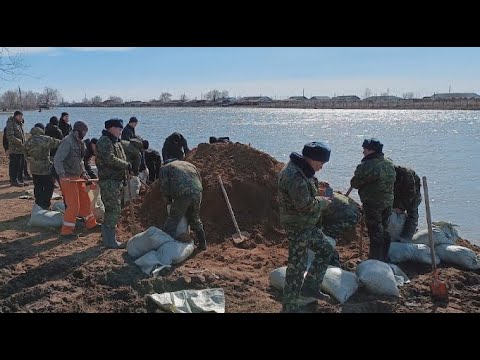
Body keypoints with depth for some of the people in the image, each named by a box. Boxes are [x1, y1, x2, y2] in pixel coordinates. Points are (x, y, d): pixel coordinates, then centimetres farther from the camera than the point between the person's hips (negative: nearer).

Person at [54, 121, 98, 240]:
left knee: (85, 200, 16)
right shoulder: (67, 142, -17)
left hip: (78, 177, 9)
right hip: (68, 178, -9)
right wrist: (62, 175, -29)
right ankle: (66, 231, 4)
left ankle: (91, 224, 30)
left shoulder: (79, 142, 11)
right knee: (73, 205, -7)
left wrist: (83, 173, 14)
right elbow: (57, 160, -23)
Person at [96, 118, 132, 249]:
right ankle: (110, 241, -5)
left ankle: (106, 236, 28)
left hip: (117, 180, 10)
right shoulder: (104, 141, -13)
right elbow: (110, 159, -26)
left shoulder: (116, 142, 19)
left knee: (112, 210, 16)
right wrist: (126, 165, -17)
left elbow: (121, 159, 25)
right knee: (114, 210, -10)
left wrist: (124, 178, 15)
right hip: (108, 180, -10)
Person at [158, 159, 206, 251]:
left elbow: (164, 187, 5)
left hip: (182, 195, -5)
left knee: (172, 221, 3)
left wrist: (169, 200, 20)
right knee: (195, 219, 24)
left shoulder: (165, 168, 17)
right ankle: (202, 244, 32)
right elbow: (199, 180, 25)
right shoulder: (189, 164, 31)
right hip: (197, 192, 5)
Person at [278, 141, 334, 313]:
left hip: (308, 225, 10)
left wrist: (319, 199, 3)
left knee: (326, 250, 21)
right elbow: (305, 204, -28)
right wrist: (322, 202, -11)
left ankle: (310, 286, 29)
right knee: (297, 266, -3)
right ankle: (289, 307, 9)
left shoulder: (303, 170, 7)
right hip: (297, 227, -10)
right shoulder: (294, 176, -26)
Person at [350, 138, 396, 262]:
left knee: (375, 233, -1)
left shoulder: (367, 166, -21)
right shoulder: (390, 164, 6)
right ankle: (384, 259, 28)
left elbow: (355, 183, -14)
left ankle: (375, 260, 6)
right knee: (384, 231, 18)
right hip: (388, 202, 8)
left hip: (372, 204, -8)